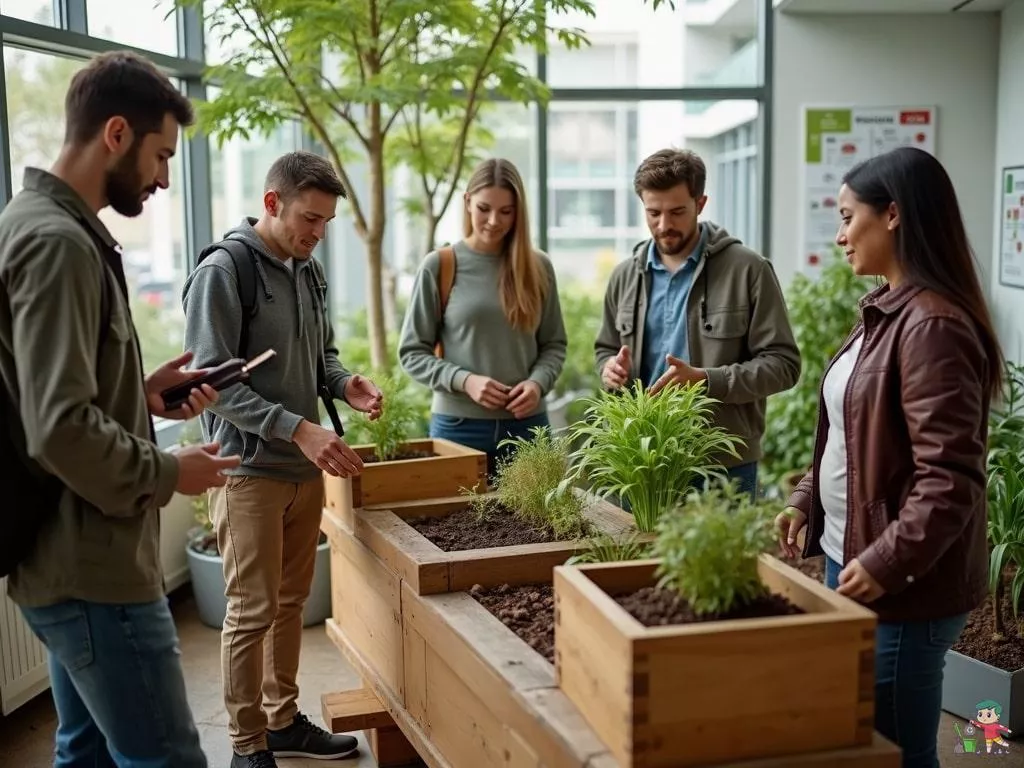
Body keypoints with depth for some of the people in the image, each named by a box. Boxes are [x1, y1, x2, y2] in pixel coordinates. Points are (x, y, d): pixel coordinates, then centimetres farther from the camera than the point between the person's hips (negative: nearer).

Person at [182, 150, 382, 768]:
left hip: (306, 467, 7)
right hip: (250, 469, -7)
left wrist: (345, 384, -2)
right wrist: (297, 428, -25)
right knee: (253, 610, 0)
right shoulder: (222, 272, -12)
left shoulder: (309, 271, 9)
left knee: (291, 602, 15)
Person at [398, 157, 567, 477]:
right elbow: (412, 353, -1)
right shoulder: (439, 266, -3)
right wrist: (464, 380, -15)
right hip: (459, 425, -2)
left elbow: (554, 344, 11)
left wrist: (538, 382, -9)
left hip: (527, 423, 2)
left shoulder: (538, 267, 5)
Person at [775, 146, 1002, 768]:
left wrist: (886, 563, -22)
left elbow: (950, 478, -24)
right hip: (849, 557, 9)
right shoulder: (886, 312, 10)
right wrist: (806, 502, 10)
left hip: (904, 587, -9)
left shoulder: (933, 325, -20)